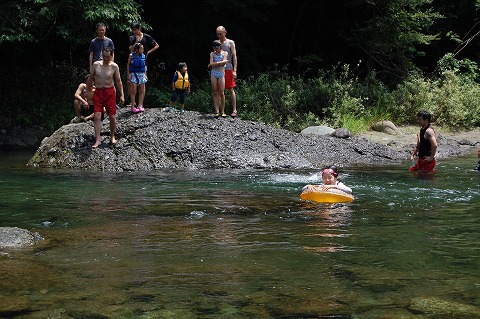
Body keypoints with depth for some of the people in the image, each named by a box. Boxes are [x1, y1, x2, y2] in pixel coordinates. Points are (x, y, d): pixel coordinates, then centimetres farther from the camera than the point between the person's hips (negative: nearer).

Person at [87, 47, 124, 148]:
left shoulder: (114, 66, -5)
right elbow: (90, 78, 11)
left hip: (110, 92, -1)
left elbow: (118, 81, 1)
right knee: (97, 116, -9)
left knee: (112, 116, 2)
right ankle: (97, 140, -7)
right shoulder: (96, 64, 0)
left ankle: (112, 136, 23)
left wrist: (122, 95, -2)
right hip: (98, 92, 1)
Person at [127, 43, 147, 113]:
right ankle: (133, 106, -4)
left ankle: (140, 106, 7)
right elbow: (128, 65, 1)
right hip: (134, 74, -4)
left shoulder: (143, 56, 6)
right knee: (133, 91, -6)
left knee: (142, 91, 2)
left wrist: (145, 75, 10)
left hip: (142, 74, 4)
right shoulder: (131, 55, -4)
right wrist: (128, 74, -5)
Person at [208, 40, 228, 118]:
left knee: (222, 93, -6)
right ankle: (216, 111, -2)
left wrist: (214, 64, -4)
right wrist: (223, 62, -7)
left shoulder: (225, 53, 6)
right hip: (213, 73, 1)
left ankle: (223, 111, 0)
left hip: (221, 74, -1)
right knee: (215, 92, -2)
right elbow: (211, 64, -6)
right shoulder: (212, 54, 10)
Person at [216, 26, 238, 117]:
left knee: (231, 89, -3)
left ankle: (234, 110, -1)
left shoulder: (230, 42, 4)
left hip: (228, 69, -3)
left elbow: (234, 57, -1)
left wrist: (234, 70, -9)